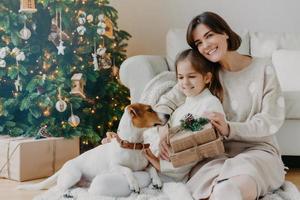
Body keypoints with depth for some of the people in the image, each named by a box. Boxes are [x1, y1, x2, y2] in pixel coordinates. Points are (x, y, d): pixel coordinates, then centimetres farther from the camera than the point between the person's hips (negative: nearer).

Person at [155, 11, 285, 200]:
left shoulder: (263, 68, 2)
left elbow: (272, 120, -4)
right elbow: (168, 101, 5)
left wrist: (229, 129, -19)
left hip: (257, 150, -1)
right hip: (215, 153, 2)